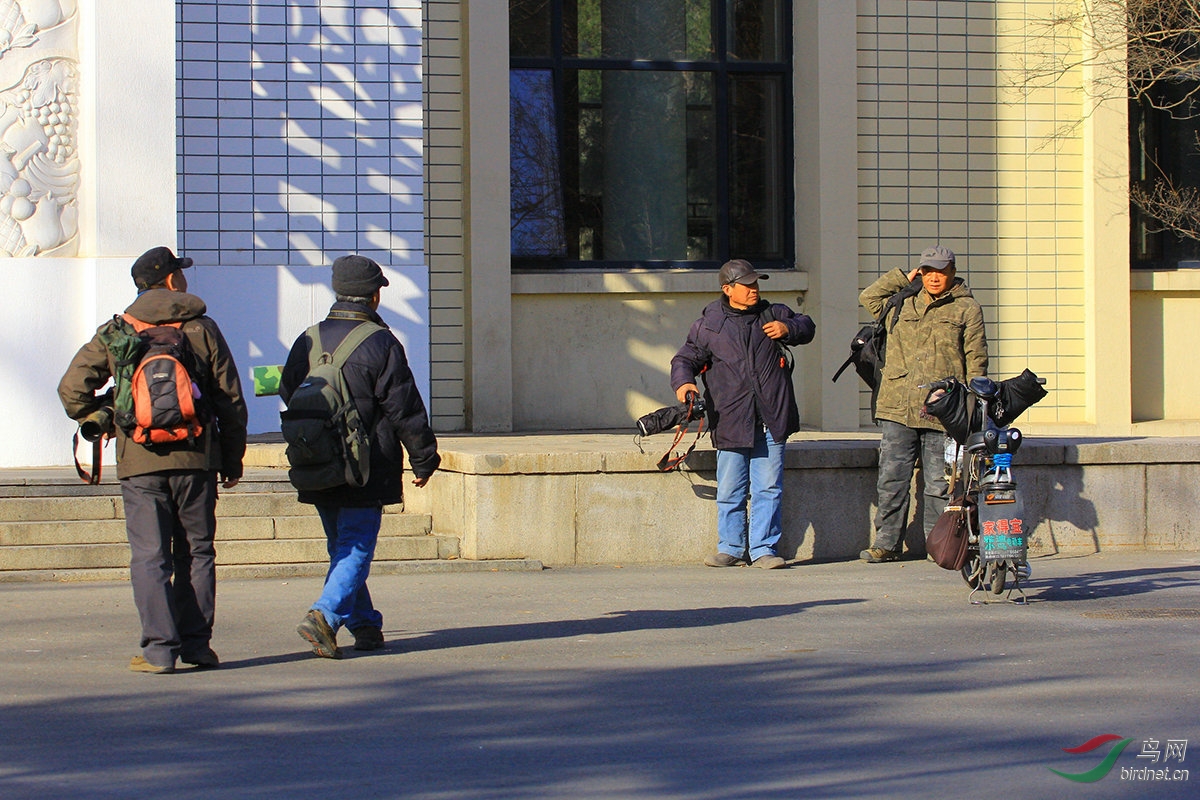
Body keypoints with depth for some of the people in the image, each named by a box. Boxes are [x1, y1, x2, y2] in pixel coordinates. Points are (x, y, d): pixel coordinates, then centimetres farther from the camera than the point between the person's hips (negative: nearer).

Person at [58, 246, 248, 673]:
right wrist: (232, 460, 13)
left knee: (150, 556, 1)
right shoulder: (202, 329, 4)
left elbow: (73, 389, 0)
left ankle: (160, 648, -6)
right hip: (196, 460, 0)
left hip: (139, 463, 0)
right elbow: (230, 400, 4)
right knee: (196, 552, 11)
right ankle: (196, 642, 9)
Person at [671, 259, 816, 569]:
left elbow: (806, 327, 22)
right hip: (731, 423, -1)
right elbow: (685, 358, 10)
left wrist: (788, 329, 0)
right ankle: (730, 549, 15)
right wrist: (683, 382, -11)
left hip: (771, 421, 1)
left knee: (769, 489, -2)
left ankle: (763, 549, 4)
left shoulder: (773, 314, 12)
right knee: (730, 491, 3)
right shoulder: (708, 324, 7)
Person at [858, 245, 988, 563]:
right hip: (898, 407, 3)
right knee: (891, 479, 0)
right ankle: (887, 543, 6)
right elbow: (868, 297, 23)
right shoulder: (901, 305, 19)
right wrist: (904, 278, 18)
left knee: (939, 484, -1)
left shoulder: (967, 309, 8)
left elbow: (976, 359, 6)